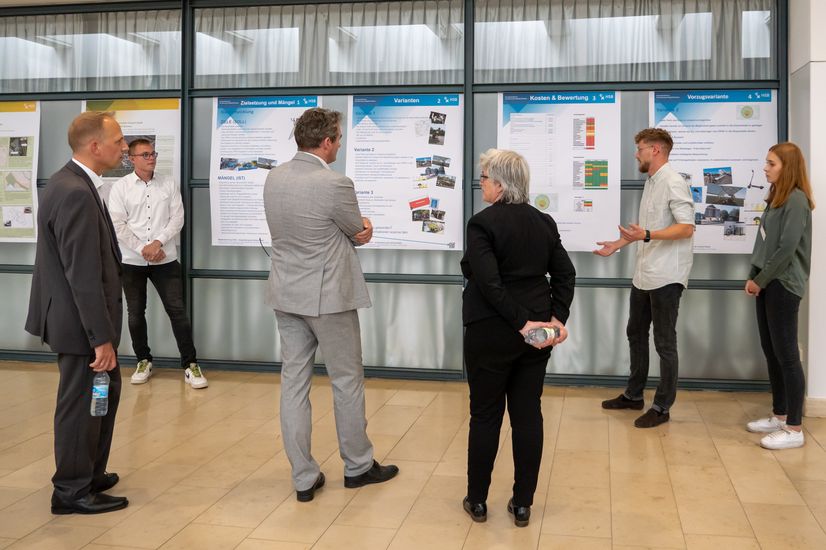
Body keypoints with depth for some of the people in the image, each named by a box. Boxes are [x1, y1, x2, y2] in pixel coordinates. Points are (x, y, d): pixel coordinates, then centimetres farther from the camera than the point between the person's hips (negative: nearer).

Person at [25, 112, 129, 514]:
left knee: (106, 392, 21)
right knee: (82, 403, 4)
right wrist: (101, 338, -22)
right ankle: (72, 492, 21)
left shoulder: (71, 183, 9)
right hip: (79, 321, -10)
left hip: (77, 315, 10)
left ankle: (89, 474, 36)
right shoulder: (75, 194, -24)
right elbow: (83, 275, -25)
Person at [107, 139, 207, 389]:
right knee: (136, 313, 10)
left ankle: (190, 364, 3)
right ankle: (144, 361, 25)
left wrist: (158, 243, -14)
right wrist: (143, 249, -13)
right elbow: (118, 225, -7)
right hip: (132, 261, 0)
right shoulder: (120, 187, -2)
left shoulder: (169, 184, 3)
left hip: (165, 260, 0)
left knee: (177, 310, -3)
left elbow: (177, 218, -2)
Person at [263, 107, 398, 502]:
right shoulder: (335, 184, -20)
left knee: (293, 382, 8)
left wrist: (356, 229, 0)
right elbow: (359, 231, -5)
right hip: (328, 296, -6)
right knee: (347, 381, 10)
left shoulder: (274, 178, 2)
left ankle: (303, 477, 16)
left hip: (286, 295, 7)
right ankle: (358, 466, 25)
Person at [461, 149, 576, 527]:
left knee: (485, 416, 7)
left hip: (491, 333, -5)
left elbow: (489, 282, -21)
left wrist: (522, 322, -17)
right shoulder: (544, 222, 6)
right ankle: (522, 504, 17)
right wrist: (556, 318, 0)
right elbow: (566, 275, 5)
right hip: (535, 335, 5)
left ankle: (477, 500, 20)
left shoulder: (483, 223, -13)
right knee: (528, 415, 10)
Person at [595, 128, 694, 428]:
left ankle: (662, 407, 12)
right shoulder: (651, 182, 14)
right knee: (635, 333, 18)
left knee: (665, 342, 1)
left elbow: (686, 228, -23)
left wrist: (647, 235, -33)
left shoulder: (673, 182, -15)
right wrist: (618, 244, 20)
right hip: (643, 274, 10)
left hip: (666, 276, -10)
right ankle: (633, 394, 32)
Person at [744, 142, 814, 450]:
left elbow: (787, 248, -19)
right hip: (767, 284, 9)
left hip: (783, 286, -9)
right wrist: (753, 277, 5)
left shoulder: (796, 200, -13)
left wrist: (761, 280, -12)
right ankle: (779, 416, 23)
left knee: (787, 355, -5)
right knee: (771, 352, 13)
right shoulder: (775, 198, 16)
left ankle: (794, 429, 0)